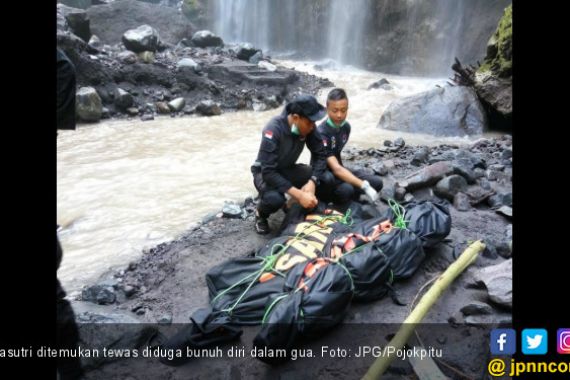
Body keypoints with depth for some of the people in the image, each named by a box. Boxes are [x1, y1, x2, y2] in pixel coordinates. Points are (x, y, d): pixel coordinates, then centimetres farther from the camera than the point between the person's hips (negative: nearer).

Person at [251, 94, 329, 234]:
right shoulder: (274, 130, -33)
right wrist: (299, 194, -40)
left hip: (288, 169, 5)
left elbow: (320, 155, -11)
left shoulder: (308, 126, -16)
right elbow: (268, 172, -35)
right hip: (265, 172, -5)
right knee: (275, 198, -38)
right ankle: (261, 214, -1)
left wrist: (312, 182, -29)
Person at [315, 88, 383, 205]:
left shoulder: (346, 127, -2)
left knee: (377, 182, -9)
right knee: (346, 190, -37)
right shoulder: (321, 133, -26)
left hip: (338, 171, 7)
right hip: (321, 174, -7)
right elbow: (335, 168, -34)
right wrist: (364, 186, -40)